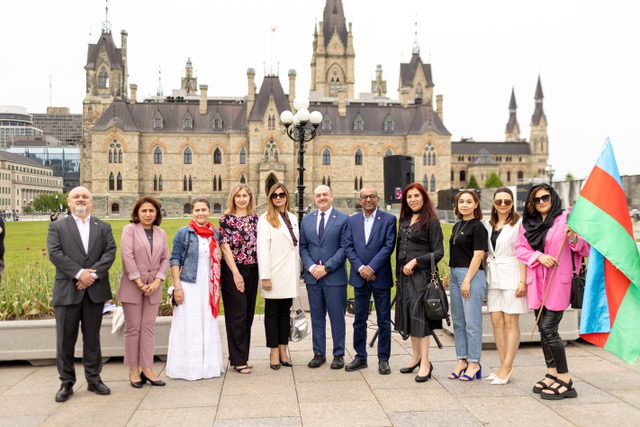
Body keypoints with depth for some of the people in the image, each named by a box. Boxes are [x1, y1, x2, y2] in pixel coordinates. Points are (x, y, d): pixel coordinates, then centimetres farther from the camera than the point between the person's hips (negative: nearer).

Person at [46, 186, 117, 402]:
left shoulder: (103, 227, 12)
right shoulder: (57, 227, 6)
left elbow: (110, 252, 0)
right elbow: (55, 253, -7)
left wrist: (93, 273, -15)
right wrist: (79, 273, -17)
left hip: (95, 291, 2)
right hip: (67, 292, -1)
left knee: (93, 338, 10)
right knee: (65, 340, 3)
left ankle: (94, 379, 20)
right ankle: (66, 383, 14)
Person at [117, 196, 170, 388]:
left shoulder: (161, 233, 11)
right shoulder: (130, 229, -2)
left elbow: (165, 259, 9)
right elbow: (127, 256, -10)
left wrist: (157, 281, -6)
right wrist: (140, 283, -13)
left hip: (153, 286, 4)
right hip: (132, 286, -4)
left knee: (148, 327, 4)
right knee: (133, 328, 1)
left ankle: (147, 369, 8)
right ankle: (133, 370, 9)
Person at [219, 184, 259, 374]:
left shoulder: (255, 218, 9)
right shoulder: (227, 219, -5)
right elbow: (225, 248, -10)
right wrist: (236, 273, -14)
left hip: (252, 270, 5)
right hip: (233, 270, -5)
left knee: (248, 314, 10)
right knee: (237, 314, -2)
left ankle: (242, 356, 21)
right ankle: (238, 360, 5)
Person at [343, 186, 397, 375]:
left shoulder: (388, 219, -1)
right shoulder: (352, 220, 9)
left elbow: (389, 246, -9)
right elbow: (348, 247, 2)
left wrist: (371, 268, -15)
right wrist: (360, 268, -11)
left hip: (381, 277, -3)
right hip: (359, 278, 3)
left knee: (384, 321, 4)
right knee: (359, 320, 10)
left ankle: (383, 359, 15)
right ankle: (360, 357, 21)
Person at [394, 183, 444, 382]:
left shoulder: (431, 221, -6)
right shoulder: (404, 222, 14)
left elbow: (438, 252, -9)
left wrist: (415, 261, -15)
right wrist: (399, 272, 14)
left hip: (422, 274, -7)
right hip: (405, 276, 7)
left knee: (420, 315, -7)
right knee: (409, 315, 11)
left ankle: (425, 363, 0)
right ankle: (416, 356, 23)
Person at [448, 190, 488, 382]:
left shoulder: (478, 227, -8)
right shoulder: (457, 226, 16)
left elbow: (478, 255, -14)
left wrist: (467, 280, -18)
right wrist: (451, 276, 16)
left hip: (472, 275, -9)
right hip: (455, 275, 9)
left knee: (472, 322, -3)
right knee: (458, 321, 11)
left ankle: (474, 364, 6)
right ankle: (461, 360, 20)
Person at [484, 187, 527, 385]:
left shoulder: (519, 224, -4)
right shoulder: (488, 225, 13)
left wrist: (523, 281, -14)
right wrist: (484, 277, 11)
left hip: (511, 275, -6)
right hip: (493, 277, 6)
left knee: (510, 321, -3)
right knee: (496, 321, 4)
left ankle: (507, 367, 3)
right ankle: (504, 366, 13)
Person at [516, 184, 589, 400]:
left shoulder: (565, 218, -2)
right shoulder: (528, 223, 14)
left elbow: (586, 248, -3)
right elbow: (520, 248, 7)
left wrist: (574, 238, -24)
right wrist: (539, 256, -10)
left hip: (558, 282, -6)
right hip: (536, 283, 6)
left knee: (549, 329, -10)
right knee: (542, 329, 9)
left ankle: (565, 380, 1)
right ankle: (552, 374, 22)